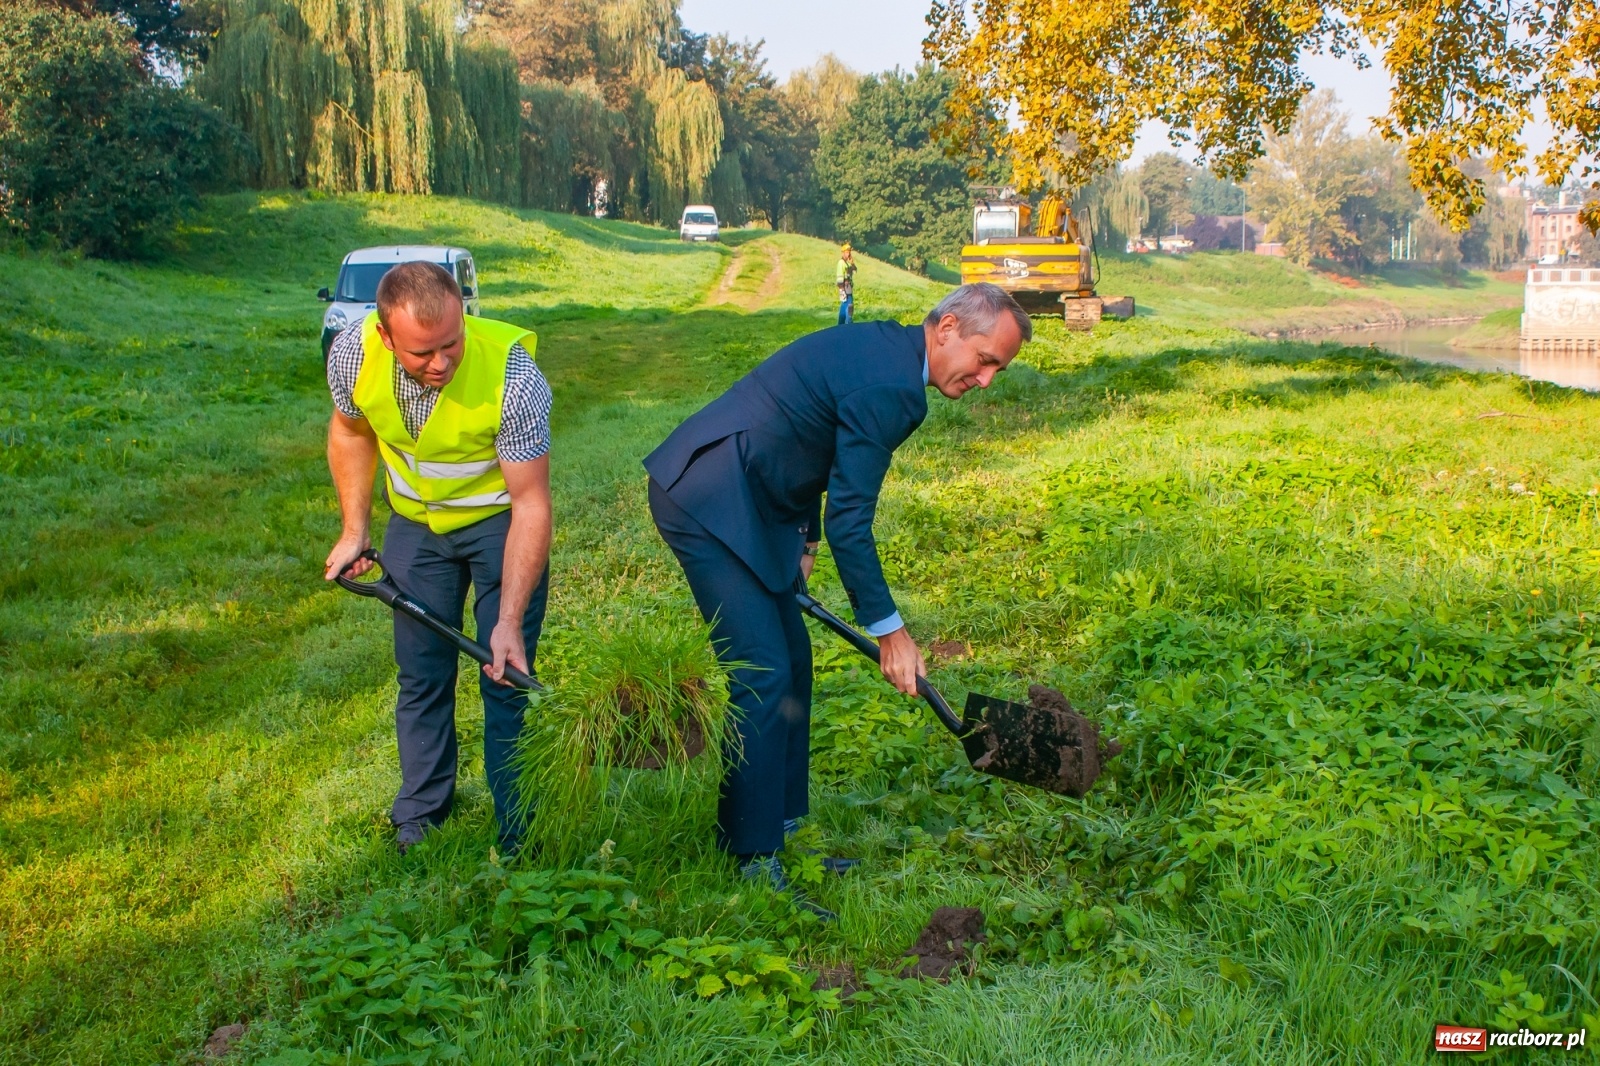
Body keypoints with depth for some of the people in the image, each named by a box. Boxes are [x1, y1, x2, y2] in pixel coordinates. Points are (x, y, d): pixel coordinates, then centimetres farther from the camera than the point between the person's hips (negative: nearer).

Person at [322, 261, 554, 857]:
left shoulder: (511, 376, -35)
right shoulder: (352, 354, -23)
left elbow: (531, 504, -29)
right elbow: (350, 431, 2)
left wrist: (510, 621, -33)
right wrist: (353, 531, 1)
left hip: (501, 519, -4)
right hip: (416, 521, 4)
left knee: (507, 678, -6)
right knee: (420, 675, 12)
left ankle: (519, 838, 9)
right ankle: (419, 815, 32)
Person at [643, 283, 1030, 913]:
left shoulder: (882, 347, 11)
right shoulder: (888, 384, -21)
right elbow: (849, 523, -19)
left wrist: (803, 539, 21)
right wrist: (889, 630, -12)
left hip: (743, 500, 11)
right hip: (709, 503, -11)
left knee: (792, 661, 13)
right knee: (763, 674, -11)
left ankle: (781, 828, 23)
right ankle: (751, 862, -3)